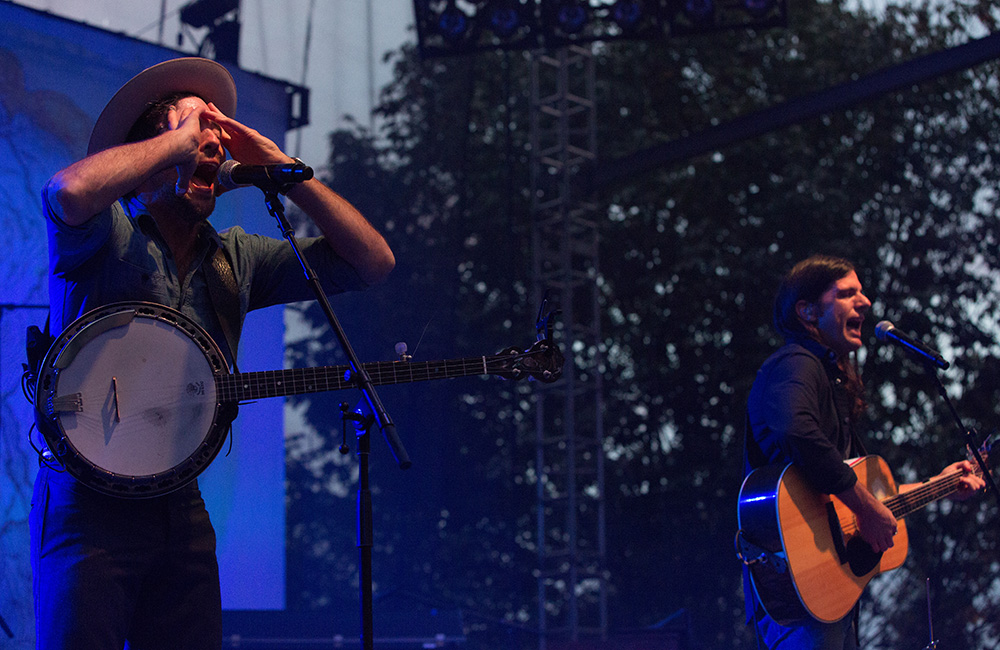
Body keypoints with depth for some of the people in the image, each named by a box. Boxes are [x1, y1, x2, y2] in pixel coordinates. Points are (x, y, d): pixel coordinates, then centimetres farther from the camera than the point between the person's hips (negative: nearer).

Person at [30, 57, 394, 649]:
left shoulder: (236, 258, 12)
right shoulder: (107, 236, -5)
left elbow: (373, 261, 9)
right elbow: (71, 191, -31)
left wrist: (276, 164, 2)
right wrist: (180, 136, -15)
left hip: (182, 509, 6)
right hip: (87, 506, -6)